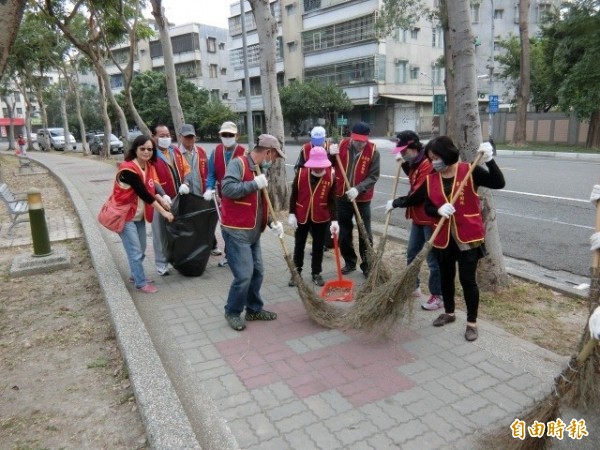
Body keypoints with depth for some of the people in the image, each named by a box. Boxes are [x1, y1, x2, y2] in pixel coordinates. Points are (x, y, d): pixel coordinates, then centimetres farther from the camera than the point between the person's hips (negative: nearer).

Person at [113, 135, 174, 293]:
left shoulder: (148, 166, 2)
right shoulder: (128, 169, -24)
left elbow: (151, 188, 5)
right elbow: (144, 194, -26)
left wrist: (162, 199, -15)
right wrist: (163, 212, -24)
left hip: (139, 215, 8)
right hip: (125, 215, -8)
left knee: (141, 249, 16)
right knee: (135, 251, -3)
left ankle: (136, 275, 34)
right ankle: (141, 282, 9)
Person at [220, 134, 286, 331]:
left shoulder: (260, 169, 15)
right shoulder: (238, 163, -13)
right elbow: (227, 189, -28)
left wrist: (273, 221, 5)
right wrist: (255, 184, -23)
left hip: (253, 232, 9)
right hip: (236, 231, -9)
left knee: (257, 272, 13)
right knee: (244, 274, -8)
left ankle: (254, 309, 29)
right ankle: (232, 312, 13)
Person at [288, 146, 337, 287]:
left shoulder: (331, 177, -11)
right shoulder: (301, 173, -11)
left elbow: (332, 200, -10)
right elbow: (294, 195, -2)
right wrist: (291, 214, -5)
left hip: (321, 218, 0)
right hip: (301, 217, 0)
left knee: (318, 247, 11)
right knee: (299, 246, 12)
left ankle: (316, 273, 27)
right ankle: (296, 273, 27)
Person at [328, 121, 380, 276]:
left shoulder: (373, 151, -10)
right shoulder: (341, 146, -3)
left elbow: (373, 176, -12)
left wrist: (358, 189, -27)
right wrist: (330, 154, -17)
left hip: (362, 199, -3)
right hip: (342, 197, 3)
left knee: (365, 234, 5)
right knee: (344, 233, 12)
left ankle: (367, 265, 19)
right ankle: (349, 262, 29)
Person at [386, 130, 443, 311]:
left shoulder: (428, 164, -23)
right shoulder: (415, 161, 8)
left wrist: (396, 203, -19)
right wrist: (404, 163, 9)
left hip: (431, 218, -10)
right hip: (418, 217, 10)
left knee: (433, 258, -1)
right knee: (412, 252, 19)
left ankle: (438, 296, 10)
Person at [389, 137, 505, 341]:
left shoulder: (470, 171, -8)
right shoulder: (430, 180, 3)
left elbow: (498, 183, -16)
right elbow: (427, 206, 1)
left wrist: (489, 160, -29)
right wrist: (438, 210, -20)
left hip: (468, 236, -4)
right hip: (443, 237, 4)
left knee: (467, 279, 0)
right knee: (446, 276, 17)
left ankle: (472, 322, 17)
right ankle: (449, 312, 38)